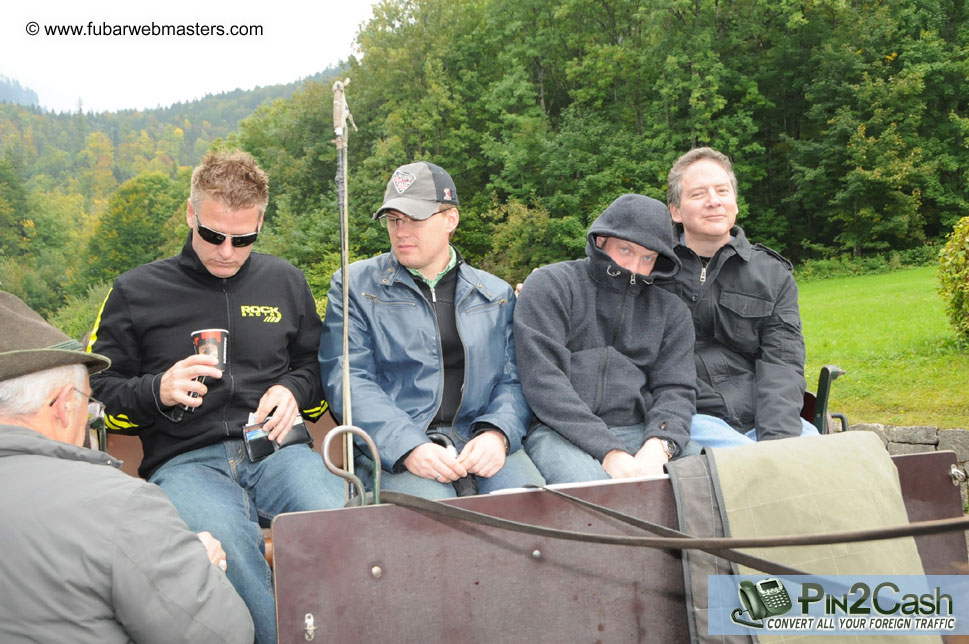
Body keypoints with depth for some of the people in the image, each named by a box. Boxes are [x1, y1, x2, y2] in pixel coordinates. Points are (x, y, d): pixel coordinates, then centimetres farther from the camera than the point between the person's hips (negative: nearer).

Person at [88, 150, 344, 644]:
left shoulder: (284, 281, 19)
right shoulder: (136, 292, 13)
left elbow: (316, 365, 28)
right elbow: (101, 394, 17)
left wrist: (293, 390, 5)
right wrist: (158, 391, -4)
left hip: (275, 449, 2)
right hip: (184, 459, -1)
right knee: (229, 548, -38)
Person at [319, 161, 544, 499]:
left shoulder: (496, 294, 17)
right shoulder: (354, 285, 7)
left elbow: (512, 379, 12)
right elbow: (347, 380, -3)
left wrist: (497, 434, -11)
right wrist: (408, 447, -18)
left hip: (480, 443, 3)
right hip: (392, 451, -3)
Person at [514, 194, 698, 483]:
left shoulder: (671, 310, 17)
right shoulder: (549, 285, 4)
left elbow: (675, 389, 8)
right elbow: (542, 379, -9)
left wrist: (657, 448, -16)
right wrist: (608, 451, -19)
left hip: (641, 433, 5)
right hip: (559, 433, -4)